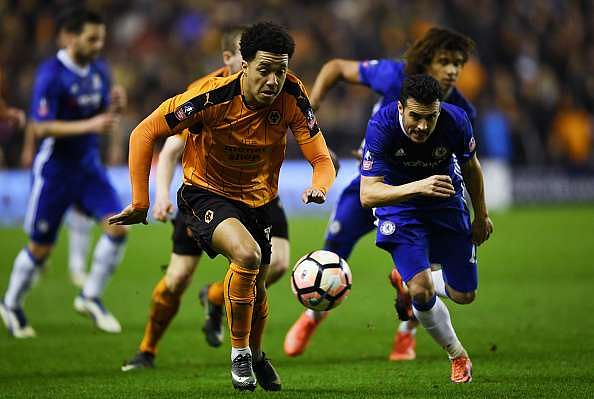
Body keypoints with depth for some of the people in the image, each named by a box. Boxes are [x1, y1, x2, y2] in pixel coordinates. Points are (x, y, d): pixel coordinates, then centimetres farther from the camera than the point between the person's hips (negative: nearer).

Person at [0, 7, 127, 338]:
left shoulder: (99, 70, 3)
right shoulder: (51, 75, -18)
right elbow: (42, 127, -21)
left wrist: (114, 107, -9)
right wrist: (89, 125, -28)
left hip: (89, 165, 6)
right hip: (55, 170, -6)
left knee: (118, 227, -12)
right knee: (41, 248, 5)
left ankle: (90, 298, 4)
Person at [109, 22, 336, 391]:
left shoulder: (291, 96, -20)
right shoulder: (213, 96, -29)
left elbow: (322, 159, -15)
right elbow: (144, 134, -20)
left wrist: (319, 187, -39)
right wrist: (140, 202, -20)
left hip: (258, 199, 4)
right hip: (207, 193, -4)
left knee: (257, 287, 16)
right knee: (247, 254, -31)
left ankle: (255, 353, 49)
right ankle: (239, 351, -9)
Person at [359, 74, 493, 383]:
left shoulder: (456, 121, -25)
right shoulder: (381, 126, -32)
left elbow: (470, 167, -2)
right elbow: (367, 194, -37)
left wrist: (481, 215, 10)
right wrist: (418, 187, -52)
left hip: (448, 205, 3)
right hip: (400, 208, -3)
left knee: (463, 295, 5)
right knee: (421, 292, -19)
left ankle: (419, 279, 40)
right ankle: (457, 356, 9)